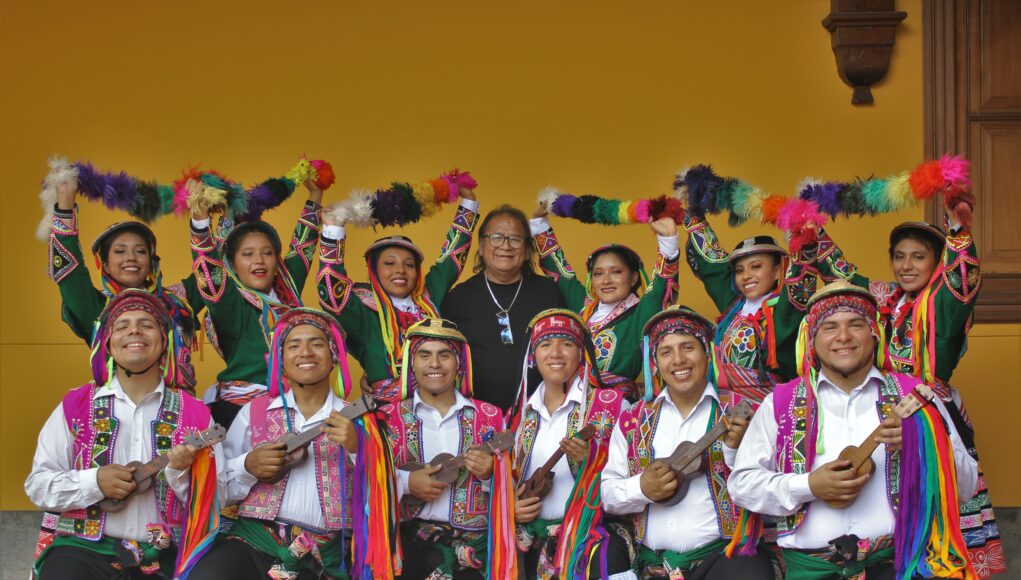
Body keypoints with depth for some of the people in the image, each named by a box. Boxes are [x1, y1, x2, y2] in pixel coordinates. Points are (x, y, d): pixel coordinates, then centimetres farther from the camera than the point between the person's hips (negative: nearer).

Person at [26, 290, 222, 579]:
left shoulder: (194, 414, 7)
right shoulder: (75, 406, 8)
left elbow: (216, 502, 6)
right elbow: (37, 484, 6)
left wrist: (181, 474, -12)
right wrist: (95, 481, -9)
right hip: (83, 548, -1)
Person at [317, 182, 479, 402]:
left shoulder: (429, 298, 12)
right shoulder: (366, 312, 0)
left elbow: (453, 254, 21)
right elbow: (332, 293, -17)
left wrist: (468, 200, 21)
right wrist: (333, 228, -20)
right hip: (385, 409, -3)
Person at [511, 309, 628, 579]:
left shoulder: (611, 405, -3)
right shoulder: (524, 413, 11)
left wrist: (590, 460, -20)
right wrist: (510, 508, 0)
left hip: (587, 541, -4)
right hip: (533, 545, 4)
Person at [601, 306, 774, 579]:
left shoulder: (740, 413, 4)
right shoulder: (632, 421, 11)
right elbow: (607, 494, 11)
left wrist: (736, 450, -15)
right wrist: (641, 489, -8)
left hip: (726, 552, -2)